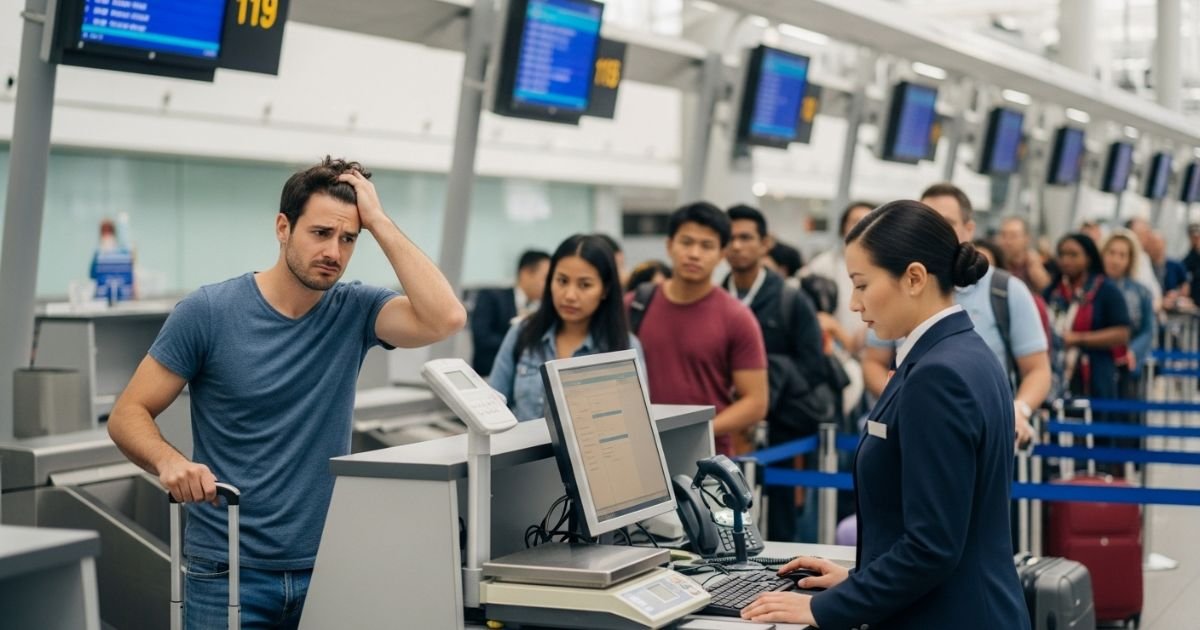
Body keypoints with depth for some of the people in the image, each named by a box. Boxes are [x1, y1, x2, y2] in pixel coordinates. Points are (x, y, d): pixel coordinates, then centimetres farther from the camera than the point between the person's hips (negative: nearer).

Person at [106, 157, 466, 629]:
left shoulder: (355, 312, -1)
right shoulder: (208, 312, -7)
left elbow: (444, 317, -19)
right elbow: (127, 415, -5)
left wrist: (378, 221, -15)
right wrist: (169, 461, -26)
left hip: (330, 569, 3)